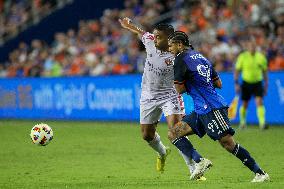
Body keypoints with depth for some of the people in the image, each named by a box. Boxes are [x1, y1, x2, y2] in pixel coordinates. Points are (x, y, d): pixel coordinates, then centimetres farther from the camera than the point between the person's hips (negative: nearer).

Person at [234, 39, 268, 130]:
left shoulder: (261, 57, 1)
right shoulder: (242, 57, -5)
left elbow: (264, 72, 11)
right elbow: (237, 71, 0)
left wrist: (266, 85, 10)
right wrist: (236, 84, -6)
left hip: (258, 83, 1)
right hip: (246, 83, -1)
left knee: (260, 102, -15)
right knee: (244, 104, 8)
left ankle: (262, 123, -22)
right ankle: (242, 122, 30)